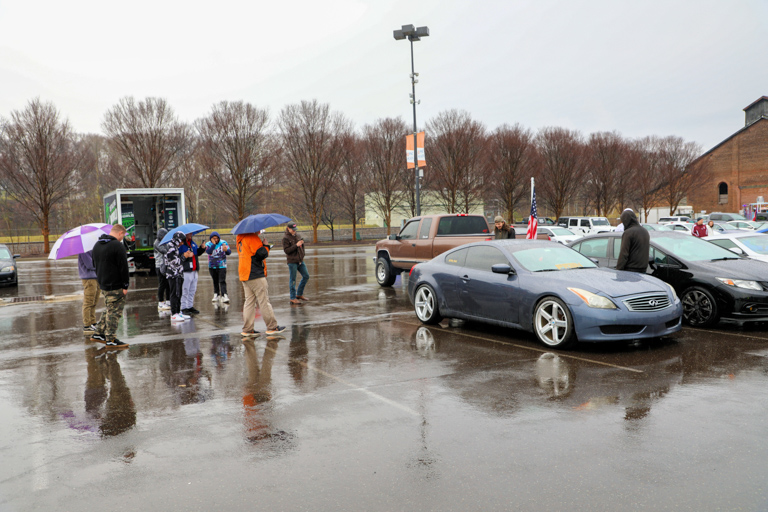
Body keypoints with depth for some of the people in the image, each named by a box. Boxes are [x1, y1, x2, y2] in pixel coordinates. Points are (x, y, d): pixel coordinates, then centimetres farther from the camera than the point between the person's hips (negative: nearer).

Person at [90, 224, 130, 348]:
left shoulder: (97, 244, 14)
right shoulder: (118, 246, -16)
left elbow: (95, 264, 22)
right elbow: (123, 267, -17)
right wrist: (125, 285, -12)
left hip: (103, 284, 9)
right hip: (115, 286, -9)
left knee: (109, 309, 21)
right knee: (114, 311, -2)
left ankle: (97, 333, 24)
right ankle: (110, 339, 2)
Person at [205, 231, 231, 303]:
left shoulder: (223, 243, -5)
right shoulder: (208, 244, -2)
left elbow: (229, 252, -15)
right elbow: (208, 251, -22)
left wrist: (226, 250, -37)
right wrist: (213, 244, -28)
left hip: (221, 266, -3)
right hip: (212, 266, 3)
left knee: (222, 281, -14)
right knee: (215, 281, 13)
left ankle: (224, 295, -19)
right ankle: (216, 295, 26)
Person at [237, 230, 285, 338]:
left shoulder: (240, 238, 15)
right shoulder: (253, 238, -15)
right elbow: (262, 254, -21)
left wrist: (262, 245, 11)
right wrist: (266, 246, -2)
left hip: (244, 275, 9)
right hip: (255, 275, -9)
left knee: (249, 302, 10)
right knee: (264, 301, -1)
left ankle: (247, 329, 9)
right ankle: (272, 327, 5)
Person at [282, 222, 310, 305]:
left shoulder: (298, 235, 10)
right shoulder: (286, 238, -9)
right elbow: (286, 250, -16)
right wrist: (296, 245, -22)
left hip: (300, 260, 7)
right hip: (292, 261, -7)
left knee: (306, 276, 9)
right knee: (293, 280, 0)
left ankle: (299, 294, 22)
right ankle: (293, 298, 9)